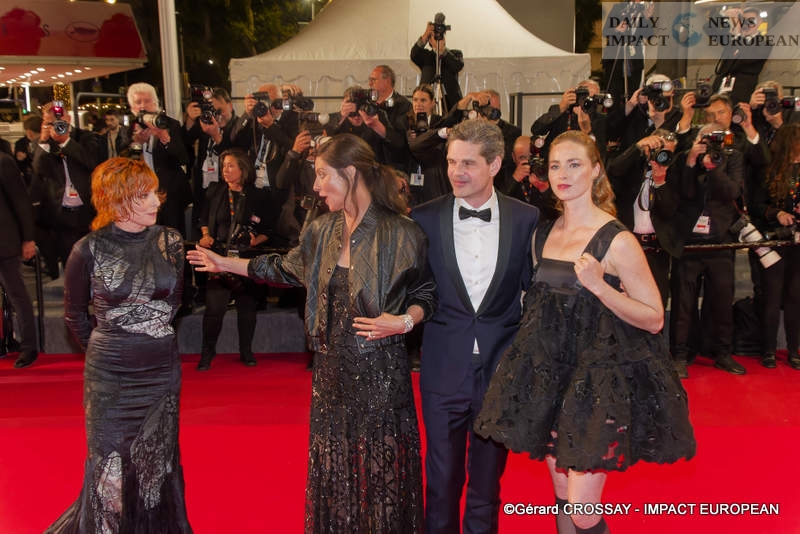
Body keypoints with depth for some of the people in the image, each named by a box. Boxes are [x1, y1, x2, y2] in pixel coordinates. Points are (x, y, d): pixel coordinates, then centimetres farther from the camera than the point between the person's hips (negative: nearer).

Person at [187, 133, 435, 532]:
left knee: (381, 466, 5)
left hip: (380, 370, -5)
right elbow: (288, 268, 19)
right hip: (331, 368, 5)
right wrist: (225, 263, 23)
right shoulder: (322, 231, 5)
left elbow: (426, 293, -2)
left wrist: (405, 321, -21)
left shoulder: (401, 233, -12)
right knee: (331, 464, 15)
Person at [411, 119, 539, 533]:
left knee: (488, 476, 17)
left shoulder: (526, 218, -3)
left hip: (501, 366, 1)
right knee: (442, 477, 13)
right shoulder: (425, 218, -4)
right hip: (444, 367, 0)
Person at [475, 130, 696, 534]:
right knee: (561, 498, 15)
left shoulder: (617, 240, -12)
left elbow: (654, 319, -11)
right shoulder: (542, 235, 7)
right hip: (549, 373, 6)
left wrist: (599, 285, -24)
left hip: (600, 378, -6)